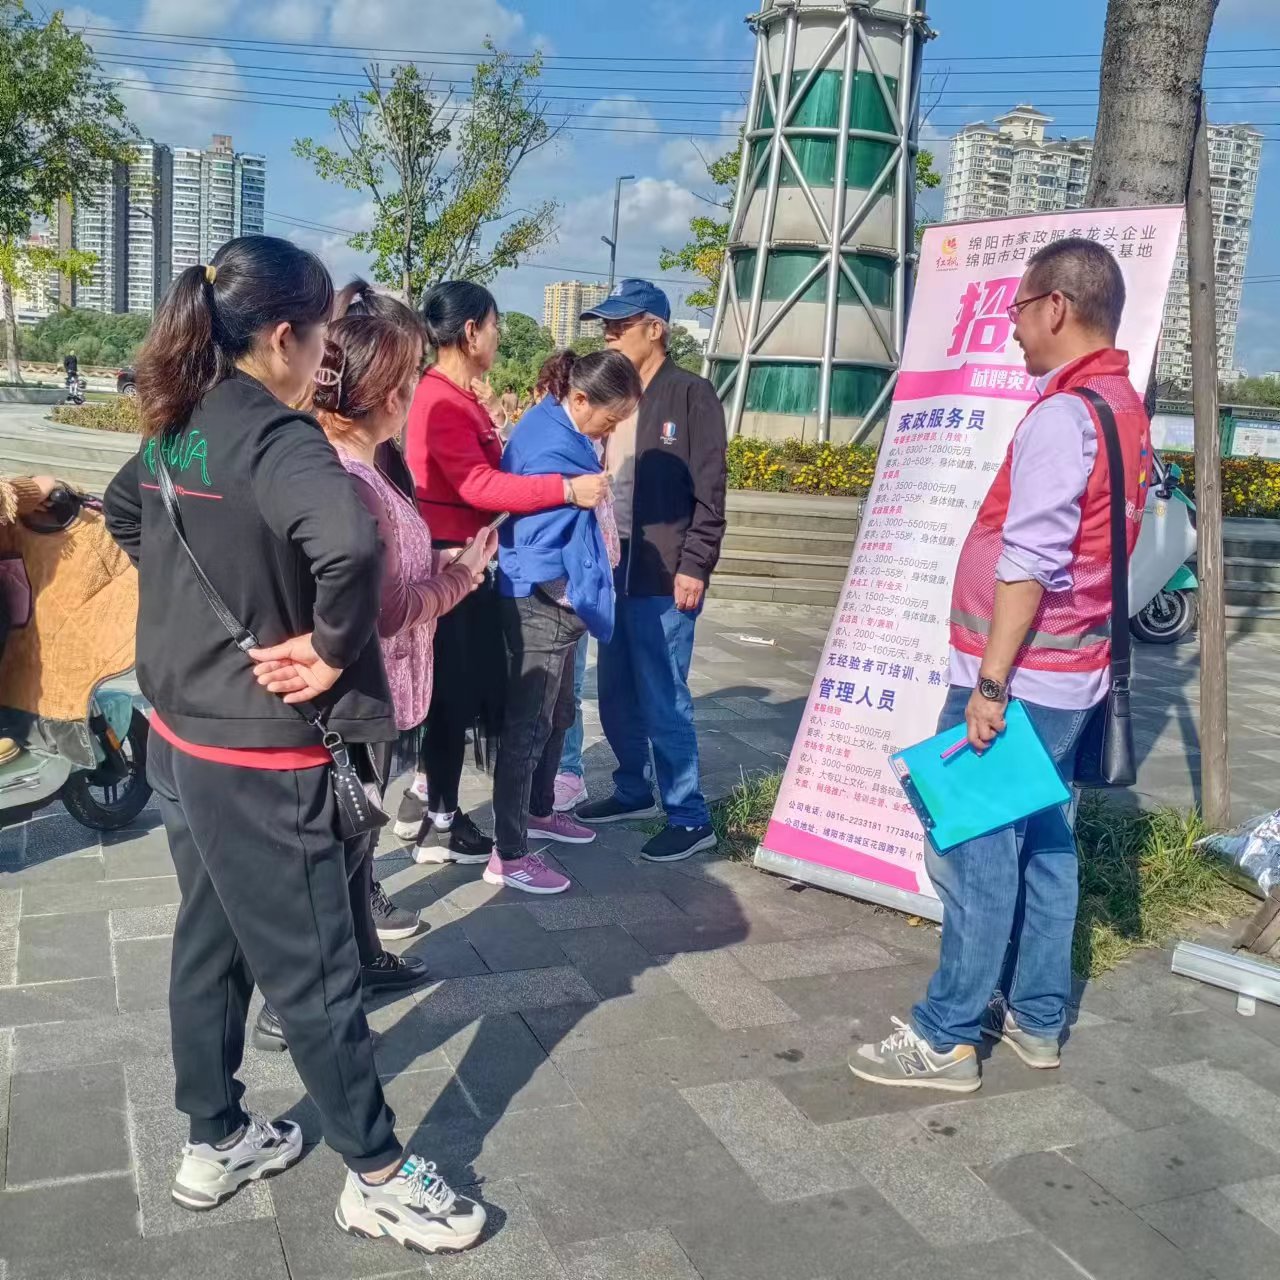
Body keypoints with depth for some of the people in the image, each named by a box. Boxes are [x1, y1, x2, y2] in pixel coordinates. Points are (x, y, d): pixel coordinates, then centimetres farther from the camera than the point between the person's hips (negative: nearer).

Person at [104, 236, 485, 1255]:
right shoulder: (278, 437, -21)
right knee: (314, 973, 4)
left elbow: (122, 512, 26)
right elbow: (350, 543, -41)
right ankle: (378, 1177, 21)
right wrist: (334, 648, -25)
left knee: (209, 946, 21)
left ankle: (214, 1142, 38)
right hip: (260, 759, -9)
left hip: (180, 738, 9)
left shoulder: (176, 429, 6)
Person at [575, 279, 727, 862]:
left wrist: (695, 566, -16)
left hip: (664, 575, -7)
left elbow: (709, 492, -10)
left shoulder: (691, 395, -6)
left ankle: (690, 818, 8)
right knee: (617, 697, 14)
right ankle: (633, 791, 31)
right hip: (616, 569, 7)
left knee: (662, 701, -4)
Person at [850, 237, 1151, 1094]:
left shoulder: (1063, 416, -17)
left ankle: (947, 1038, 4)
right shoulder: (1127, 410, 13)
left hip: (1020, 676, -9)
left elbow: (1029, 565, -22)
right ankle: (1036, 1017, 25)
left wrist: (989, 682, -21)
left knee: (975, 850, -3)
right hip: (1071, 676, 9)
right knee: (1043, 846, 14)